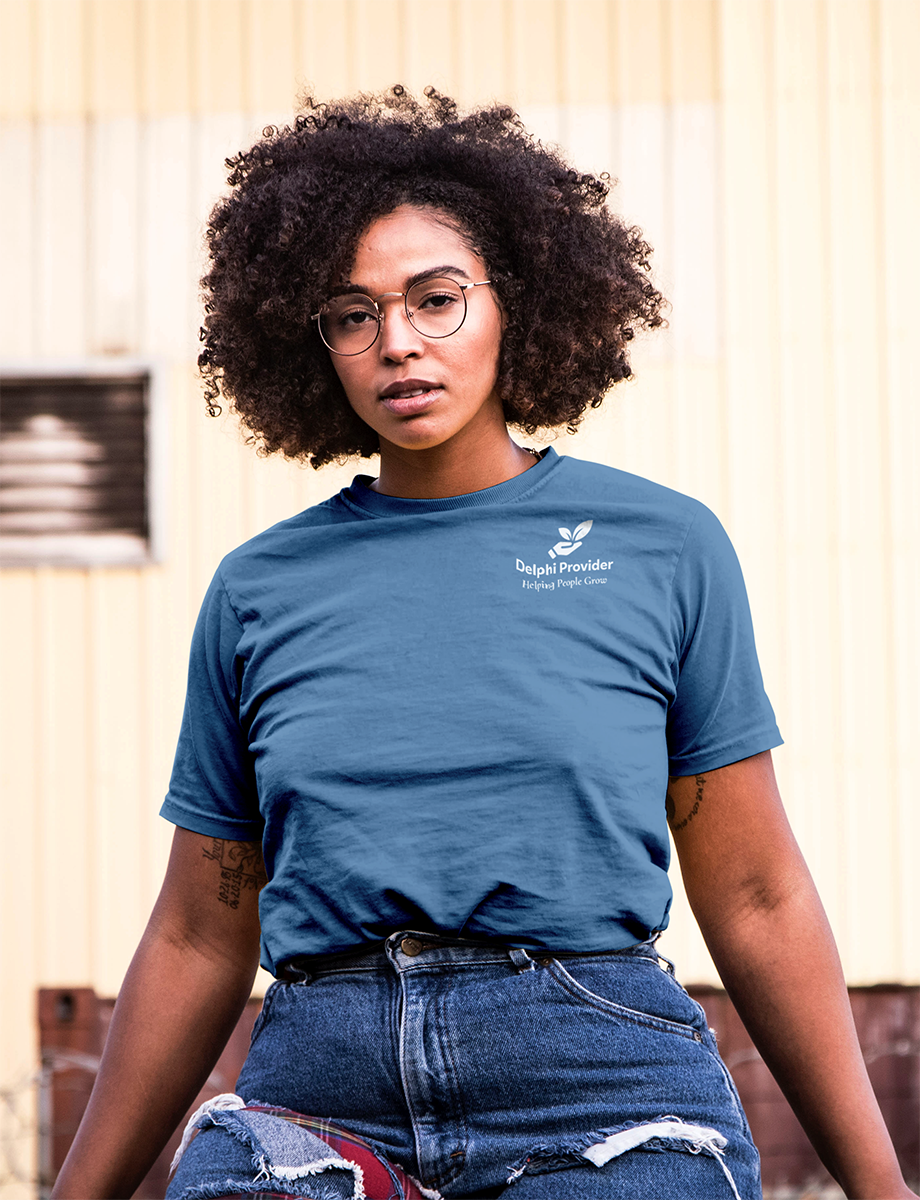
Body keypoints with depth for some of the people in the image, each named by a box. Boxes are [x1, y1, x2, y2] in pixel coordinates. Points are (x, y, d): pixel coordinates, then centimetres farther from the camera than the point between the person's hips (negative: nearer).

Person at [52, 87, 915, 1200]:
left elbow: (755, 899, 7)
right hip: (316, 1096, 2)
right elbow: (198, 941, 15)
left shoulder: (661, 546, 5)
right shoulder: (257, 590, 10)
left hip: (603, 1099, -2)